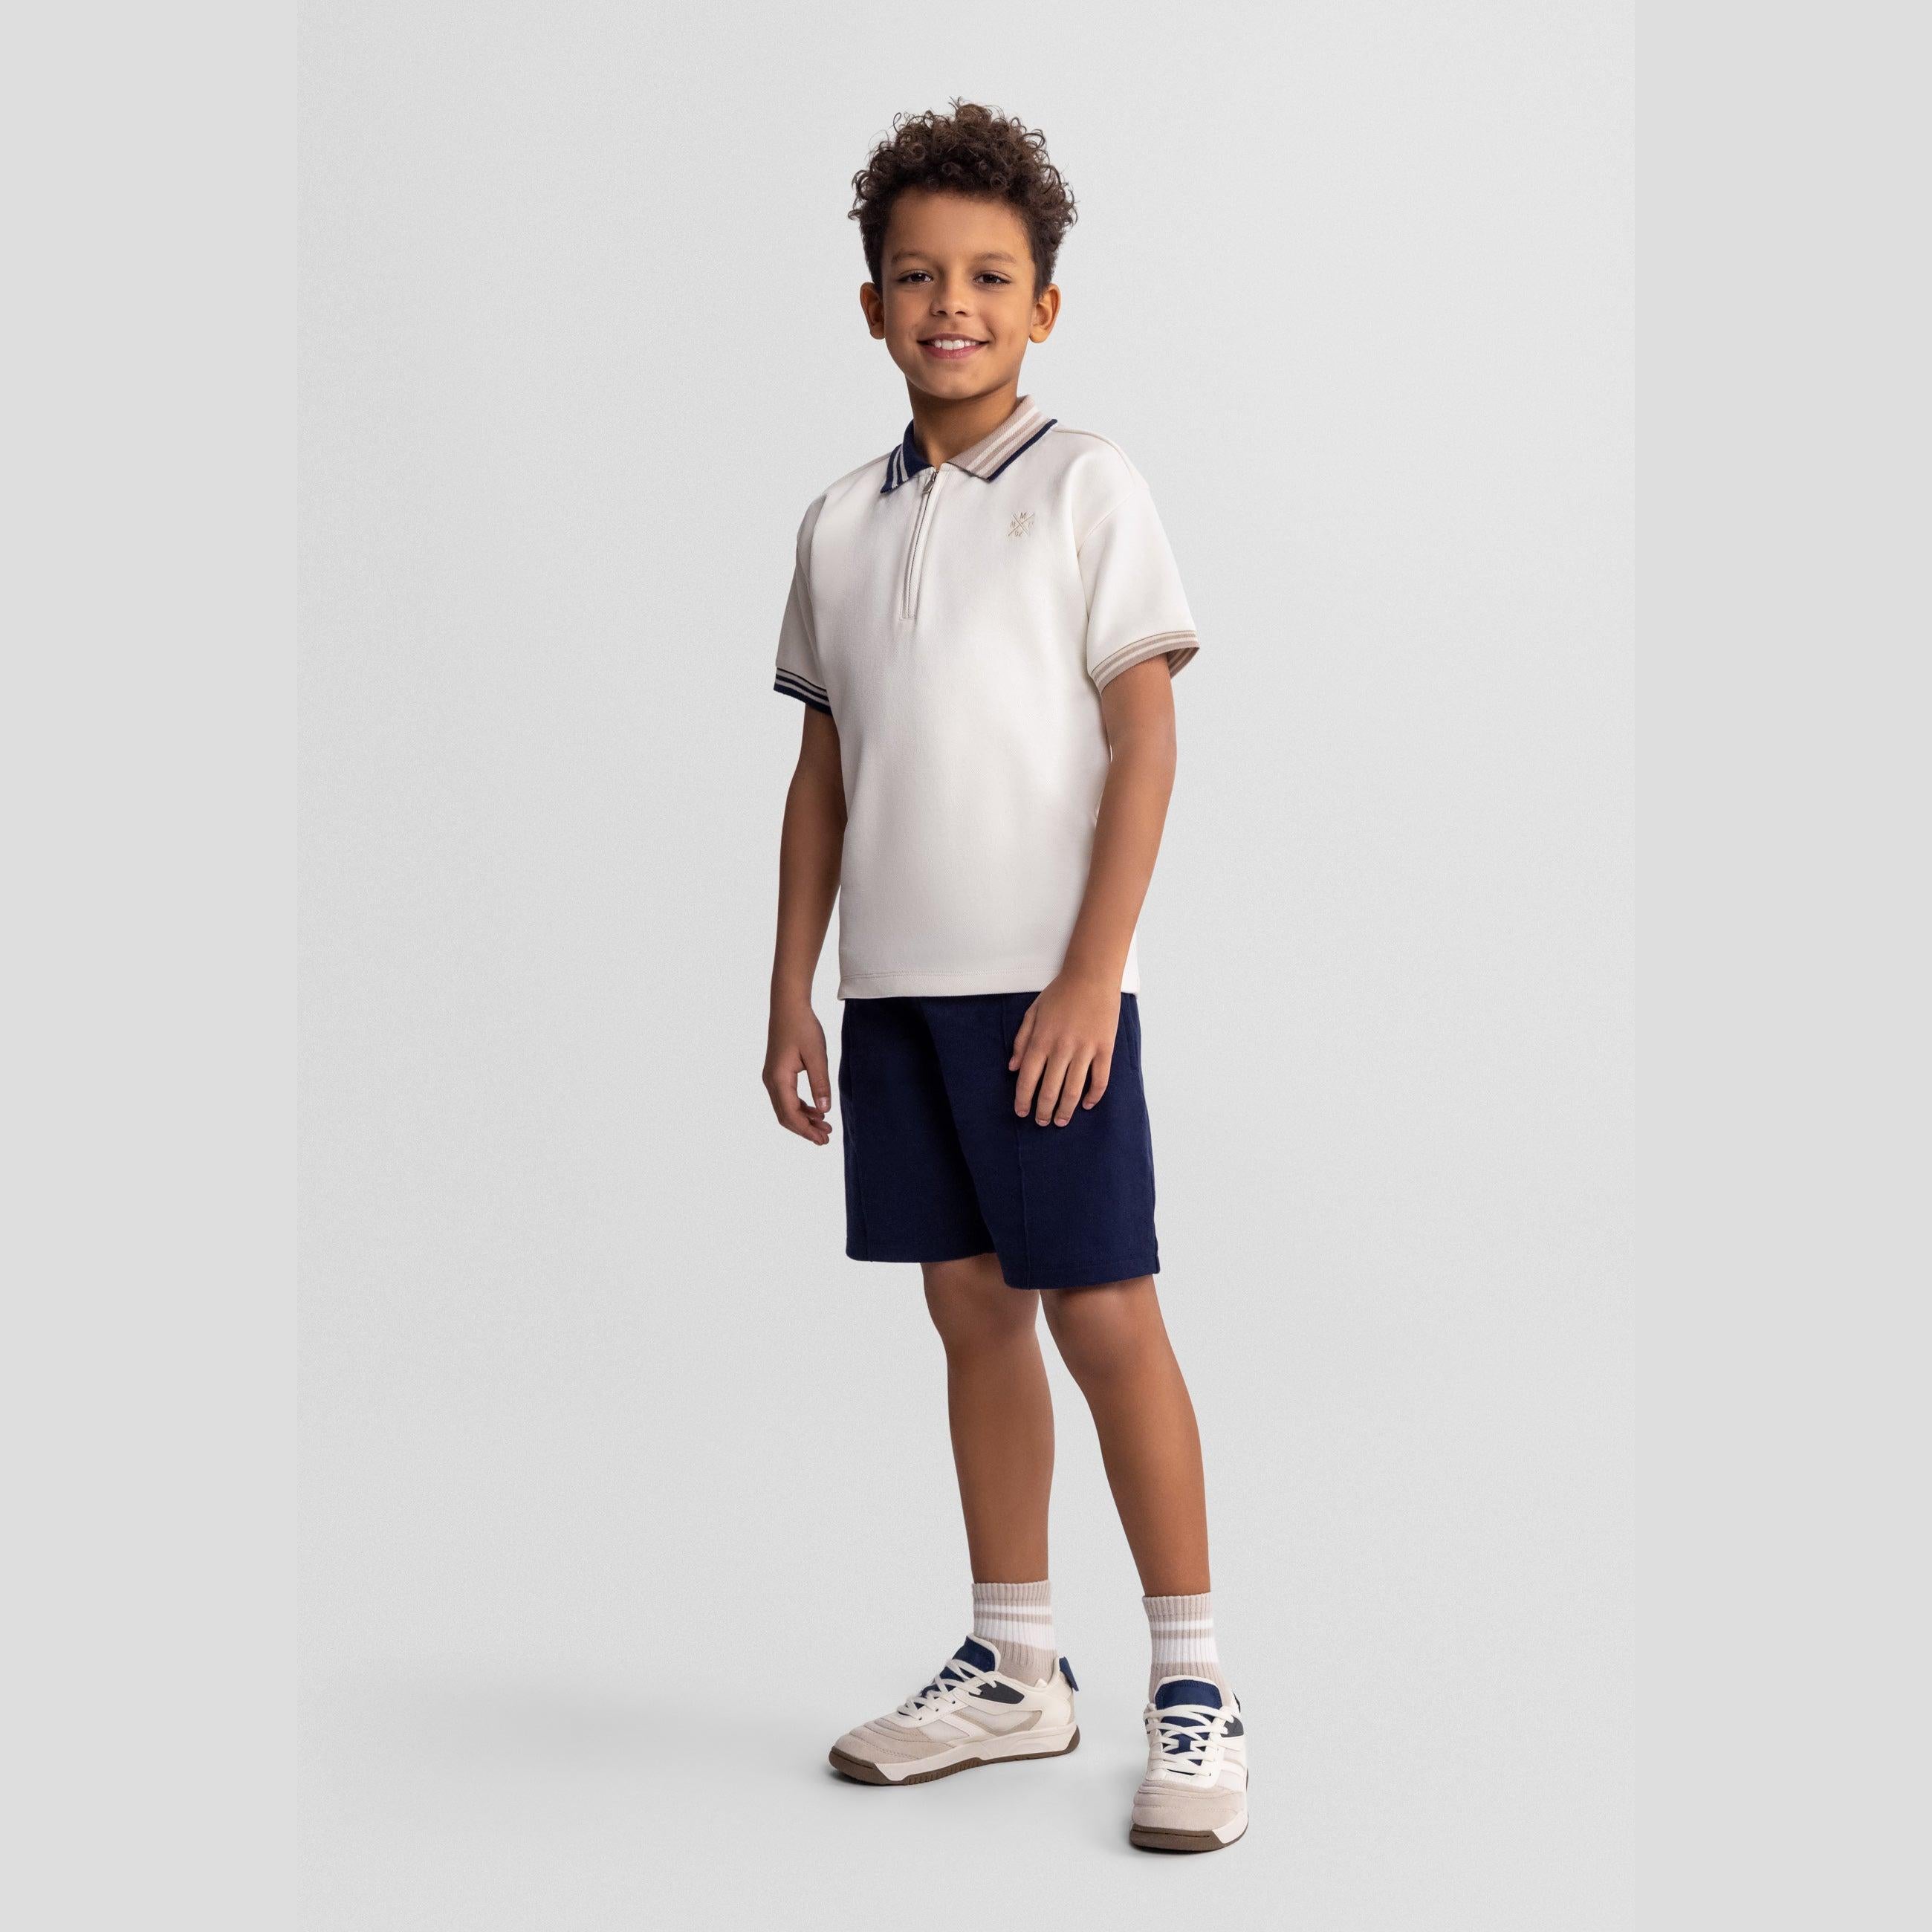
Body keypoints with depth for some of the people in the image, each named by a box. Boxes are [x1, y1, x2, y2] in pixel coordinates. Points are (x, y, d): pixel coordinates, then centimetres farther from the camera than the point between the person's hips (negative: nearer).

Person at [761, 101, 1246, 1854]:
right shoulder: (844, 523, 13)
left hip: (1041, 985, -5)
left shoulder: (1086, 488, -2)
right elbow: (823, 770, 15)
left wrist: (1089, 974, -14)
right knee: (972, 1311, 11)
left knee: (1102, 1316, -3)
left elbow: (1146, 739, -7)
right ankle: (1014, 1671, 23)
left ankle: (1194, 1689, 8)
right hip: (895, 985, 5)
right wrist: (793, 988, 11)